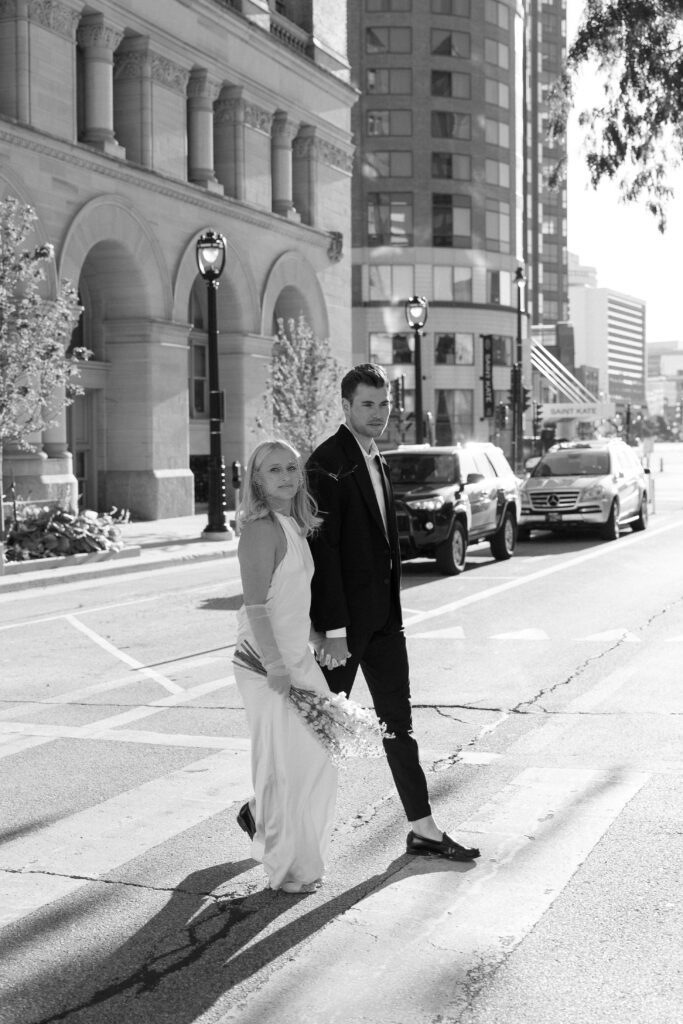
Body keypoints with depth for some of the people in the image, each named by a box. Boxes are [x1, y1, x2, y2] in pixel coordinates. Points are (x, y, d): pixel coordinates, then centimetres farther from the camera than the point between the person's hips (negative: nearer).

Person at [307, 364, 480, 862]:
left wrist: (392, 610, 15)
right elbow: (322, 549, -19)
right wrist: (333, 629, -21)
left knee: (398, 721, 11)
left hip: (383, 615, 8)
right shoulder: (328, 462, -15)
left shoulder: (377, 461, 13)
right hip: (345, 618, -8)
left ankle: (424, 829, 18)